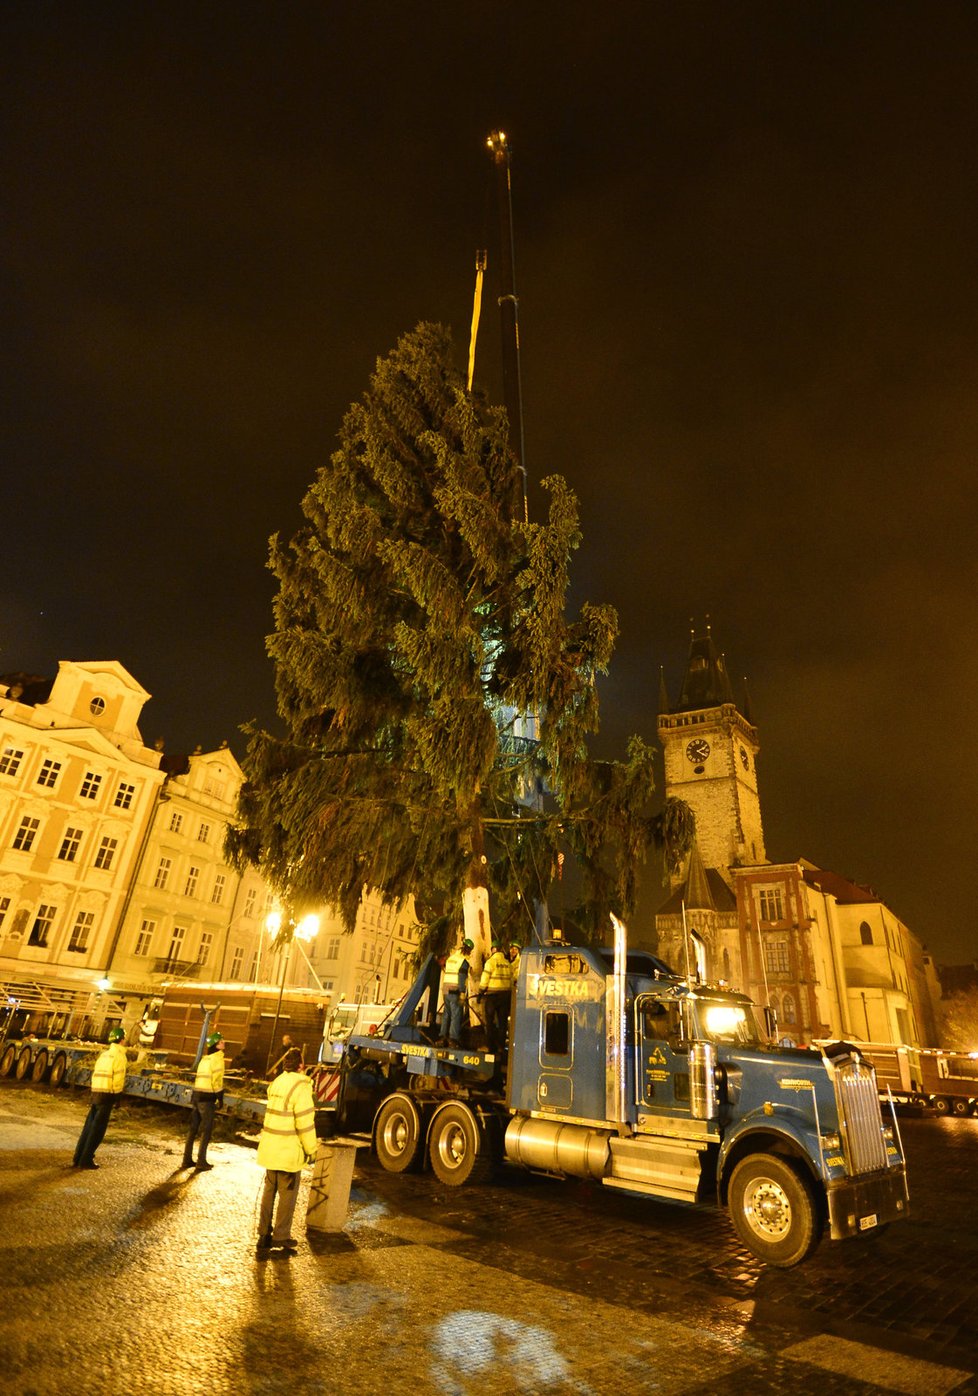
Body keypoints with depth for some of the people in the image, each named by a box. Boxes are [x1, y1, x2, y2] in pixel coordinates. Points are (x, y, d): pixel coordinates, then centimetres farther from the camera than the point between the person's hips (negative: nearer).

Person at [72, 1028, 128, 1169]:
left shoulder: (103, 1054, 15)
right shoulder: (119, 1055, -10)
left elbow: (96, 1074, 15)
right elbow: (118, 1078, -16)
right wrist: (117, 1094, -2)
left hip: (95, 1092, 7)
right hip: (107, 1094, -7)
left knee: (89, 1127, 14)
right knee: (98, 1130, 1)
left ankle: (77, 1158, 18)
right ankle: (86, 1160, 4)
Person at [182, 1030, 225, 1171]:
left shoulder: (204, 1058, 15)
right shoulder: (217, 1058, -11)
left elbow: (199, 1077, 16)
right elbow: (217, 1080, -16)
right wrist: (220, 1097, -8)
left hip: (197, 1095, 8)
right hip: (207, 1097, -8)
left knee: (193, 1128, 14)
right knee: (206, 1130, 2)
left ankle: (187, 1159, 21)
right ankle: (201, 1162, 4)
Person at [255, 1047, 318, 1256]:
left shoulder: (276, 1082, 6)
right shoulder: (300, 1086, -20)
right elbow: (305, 1122, -18)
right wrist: (311, 1149, -8)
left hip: (270, 1148, 8)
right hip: (289, 1150, -8)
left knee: (269, 1191, 18)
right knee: (287, 1194, 7)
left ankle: (264, 1235, 28)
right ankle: (281, 1237, 16)